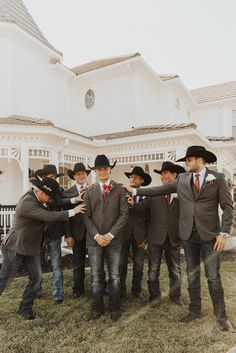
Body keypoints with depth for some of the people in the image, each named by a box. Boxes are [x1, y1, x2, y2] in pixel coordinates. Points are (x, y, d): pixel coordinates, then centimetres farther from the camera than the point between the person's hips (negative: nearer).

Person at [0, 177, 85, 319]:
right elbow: (49, 216, -33)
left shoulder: (35, 198, 1)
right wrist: (72, 212, -27)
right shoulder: (27, 202, -27)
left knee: (36, 277, 8)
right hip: (15, 247, -8)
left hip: (31, 247, 8)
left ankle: (25, 307, 24)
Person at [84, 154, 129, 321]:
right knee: (96, 276, 10)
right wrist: (97, 235, -10)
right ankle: (97, 308, 28)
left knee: (114, 276, 10)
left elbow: (124, 214, -5)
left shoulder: (120, 189, 0)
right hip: (94, 240, 2)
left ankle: (114, 308, 27)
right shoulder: (90, 192, 7)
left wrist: (110, 235, -12)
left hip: (114, 240, -1)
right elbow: (87, 217, 2)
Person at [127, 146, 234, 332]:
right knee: (192, 275, 14)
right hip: (188, 234, 3)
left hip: (209, 234, -3)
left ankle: (221, 315, 24)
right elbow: (160, 189, 9)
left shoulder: (218, 178, -3)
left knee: (213, 277, 6)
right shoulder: (182, 179, 5)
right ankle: (195, 310, 31)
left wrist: (224, 233, -13)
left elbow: (228, 207, -5)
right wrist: (136, 191, 7)